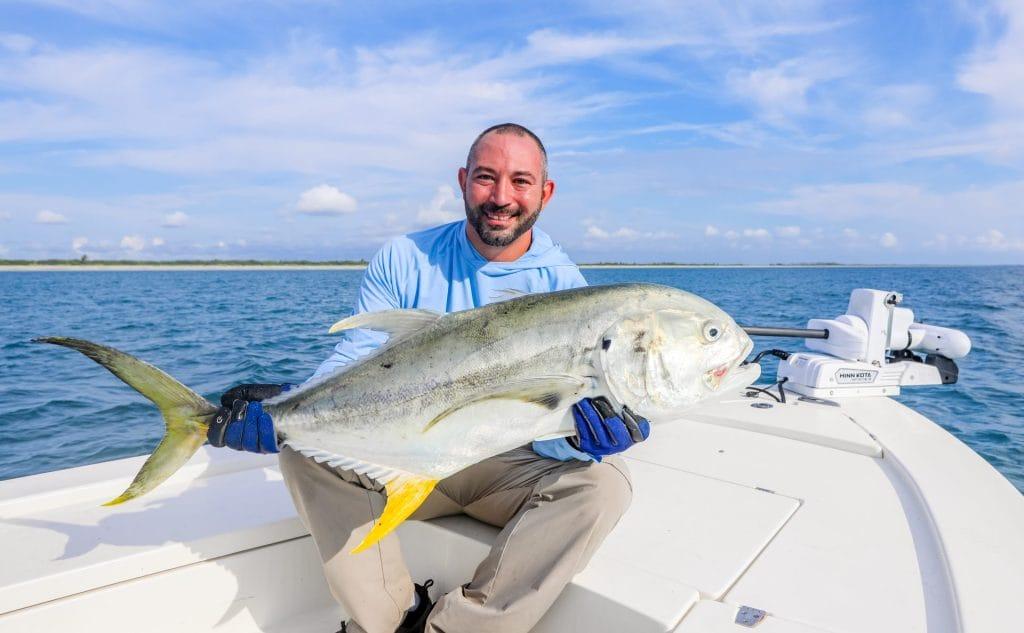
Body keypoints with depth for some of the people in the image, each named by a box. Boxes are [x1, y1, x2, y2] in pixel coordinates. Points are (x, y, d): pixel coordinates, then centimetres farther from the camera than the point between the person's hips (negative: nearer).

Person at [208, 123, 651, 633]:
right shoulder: (404, 261, -4)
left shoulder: (563, 285, -8)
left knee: (603, 482, -26)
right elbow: (353, 364, -9)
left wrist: (583, 434, -38)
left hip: (512, 467, 0)